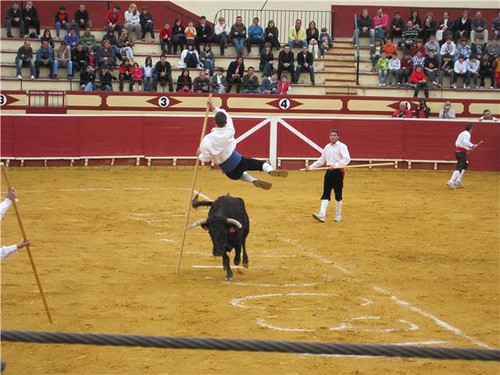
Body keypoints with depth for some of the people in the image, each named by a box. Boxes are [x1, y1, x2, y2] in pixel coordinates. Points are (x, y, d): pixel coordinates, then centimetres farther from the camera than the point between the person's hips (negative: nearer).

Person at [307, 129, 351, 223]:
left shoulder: (342, 146, -7)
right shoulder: (327, 147, 13)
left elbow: (347, 159, -19)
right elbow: (321, 160, 23)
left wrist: (335, 165, -29)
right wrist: (311, 166, 15)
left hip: (338, 172, -5)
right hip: (329, 172, 5)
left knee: (338, 195, 4)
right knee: (325, 194, -4)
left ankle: (338, 216, 16)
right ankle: (322, 215, -13)